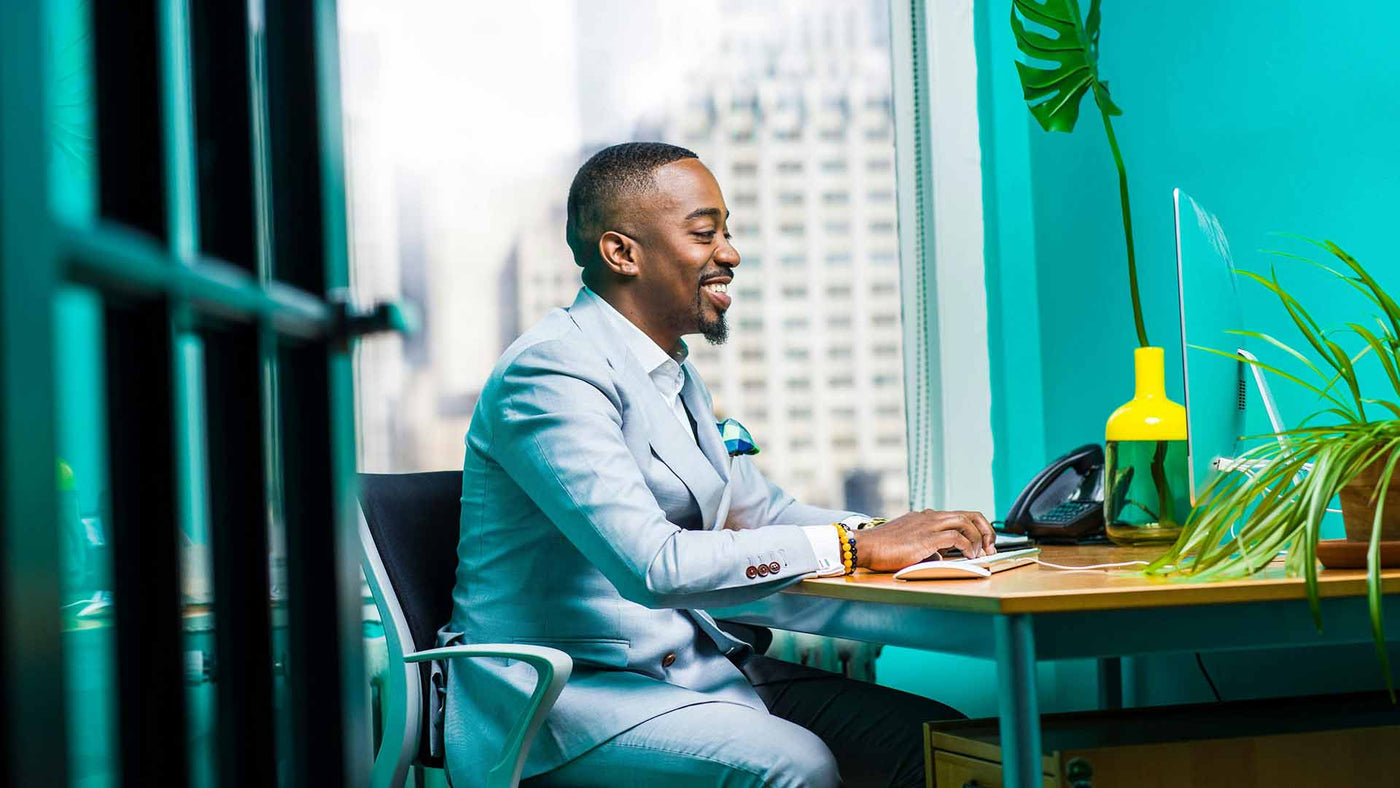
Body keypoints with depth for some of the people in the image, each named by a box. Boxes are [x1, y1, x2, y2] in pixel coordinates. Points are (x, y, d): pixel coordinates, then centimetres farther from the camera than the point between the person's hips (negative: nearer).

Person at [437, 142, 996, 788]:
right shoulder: (552, 372, -16)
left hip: (692, 664, 9)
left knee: (932, 736, -6)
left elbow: (758, 510, 22)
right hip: (563, 688, -9)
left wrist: (899, 531, 2)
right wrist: (856, 545, -22)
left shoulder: (674, 374, 16)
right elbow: (654, 566, -27)